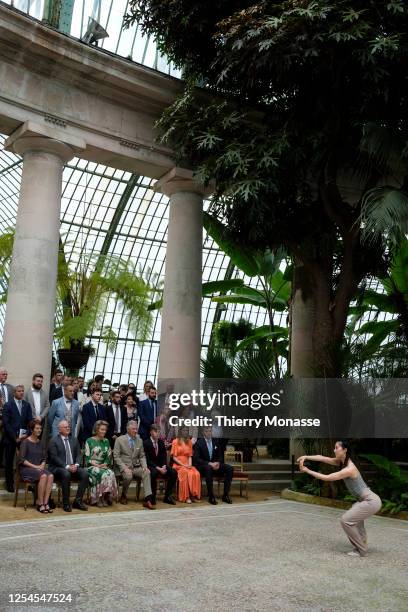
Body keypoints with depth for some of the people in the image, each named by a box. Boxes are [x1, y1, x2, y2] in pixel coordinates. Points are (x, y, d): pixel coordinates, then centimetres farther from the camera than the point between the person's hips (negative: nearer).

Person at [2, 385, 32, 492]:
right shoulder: (8, 405, -2)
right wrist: (15, 437, -12)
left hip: (24, 436, 2)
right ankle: (9, 483, 16)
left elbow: (30, 421, 7)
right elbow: (6, 423, -8)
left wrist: (26, 434, -7)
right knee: (9, 462, 5)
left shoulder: (27, 405, 8)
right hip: (10, 437, -2)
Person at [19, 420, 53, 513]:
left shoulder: (41, 443, 14)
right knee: (43, 476, -33)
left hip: (39, 468, 5)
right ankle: (40, 504, -24)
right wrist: (35, 466, -16)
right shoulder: (25, 442, -3)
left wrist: (42, 465, -4)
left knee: (50, 476, -27)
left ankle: (45, 503, -26)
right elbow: (21, 459, -10)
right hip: (26, 469, -5)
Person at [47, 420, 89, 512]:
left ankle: (78, 501, -13)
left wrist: (76, 465, -9)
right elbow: (54, 457, -11)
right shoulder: (53, 441, -2)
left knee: (85, 473, -22)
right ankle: (66, 503, -23)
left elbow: (78, 454, 12)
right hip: (57, 468, -5)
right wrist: (67, 466, -20)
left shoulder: (74, 440, 16)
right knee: (66, 474, -36)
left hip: (73, 467, 5)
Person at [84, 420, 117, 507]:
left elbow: (109, 456, 13)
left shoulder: (106, 441, 17)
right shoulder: (89, 441, 2)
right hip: (92, 466, -4)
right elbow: (87, 458, -4)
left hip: (104, 466, 4)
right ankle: (99, 499, -24)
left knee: (111, 474, -30)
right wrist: (96, 465, -15)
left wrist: (105, 464, -7)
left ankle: (107, 497, -22)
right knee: (103, 474, -34)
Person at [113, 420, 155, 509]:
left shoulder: (139, 440, 11)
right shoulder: (120, 440, -2)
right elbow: (116, 456, -6)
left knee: (147, 472, -26)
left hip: (136, 467, 4)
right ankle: (123, 496, -5)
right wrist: (125, 468, -18)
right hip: (124, 466, -3)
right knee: (128, 476, -35)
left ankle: (148, 499, -32)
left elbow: (142, 456, 14)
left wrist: (144, 466, -6)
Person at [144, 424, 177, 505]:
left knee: (174, 473, -18)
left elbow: (164, 457, 9)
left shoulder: (161, 442, 8)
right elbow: (147, 460, -14)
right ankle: (152, 496, -21)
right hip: (150, 466, -5)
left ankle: (167, 496, -7)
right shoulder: (146, 443, -10)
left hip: (161, 465, 6)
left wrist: (164, 466, -12)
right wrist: (158, 468, -23)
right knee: (154, 472, -39)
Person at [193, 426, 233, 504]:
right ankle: (211, 496, -34)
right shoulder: (199, 443, -6)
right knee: (208, 468, -40)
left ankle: (225, 495, -17)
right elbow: (196, 459, -14)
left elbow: (220, 456, 13)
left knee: (230, 468, -20)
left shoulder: (216, 442, 9)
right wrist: (209, 463, -24)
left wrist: (218, 463, -11)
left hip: (215, 465, 5)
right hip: (203, 466, -5)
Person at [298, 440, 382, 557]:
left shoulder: (349, 469, -24)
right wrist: (306, 457, -13)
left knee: (346, 520, -11)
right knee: (354, 515, 31)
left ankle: (361, 550, 1)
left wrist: (308, 471, -13)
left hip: (371, 501, -10)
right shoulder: (342, 462, 3)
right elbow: (323, 458, 0)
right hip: (366, 499, 10)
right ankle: (361, 543, 41)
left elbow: (327, 478, -20)